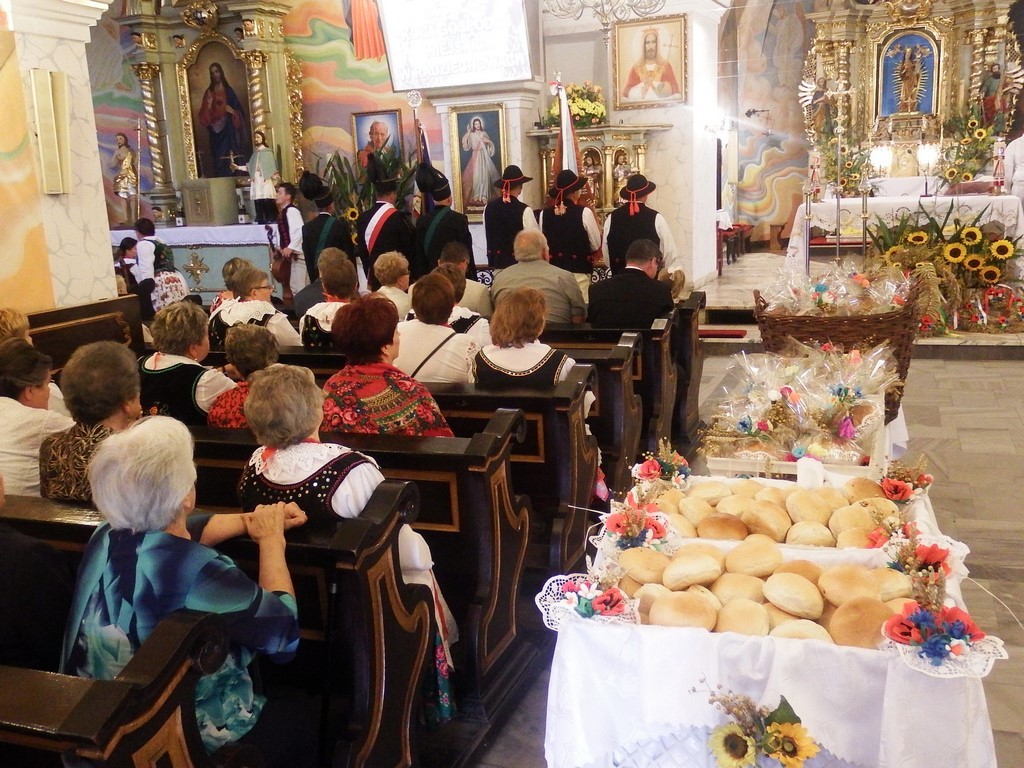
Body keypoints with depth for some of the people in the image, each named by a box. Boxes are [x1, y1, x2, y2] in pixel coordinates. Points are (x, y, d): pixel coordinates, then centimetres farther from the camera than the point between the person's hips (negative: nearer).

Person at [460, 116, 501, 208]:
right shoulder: (471, 135, 2)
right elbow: (464, 143, -11)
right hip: (475, 156, -2)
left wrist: (488, 141, -5)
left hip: (484, 156, 2)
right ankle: (476, 196, -4)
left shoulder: (484, 133, 10)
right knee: (475, 175, -8)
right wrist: (468, 132, -14)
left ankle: (484, 196, 1)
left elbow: (491, 144, 16)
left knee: (485, 175, -3)